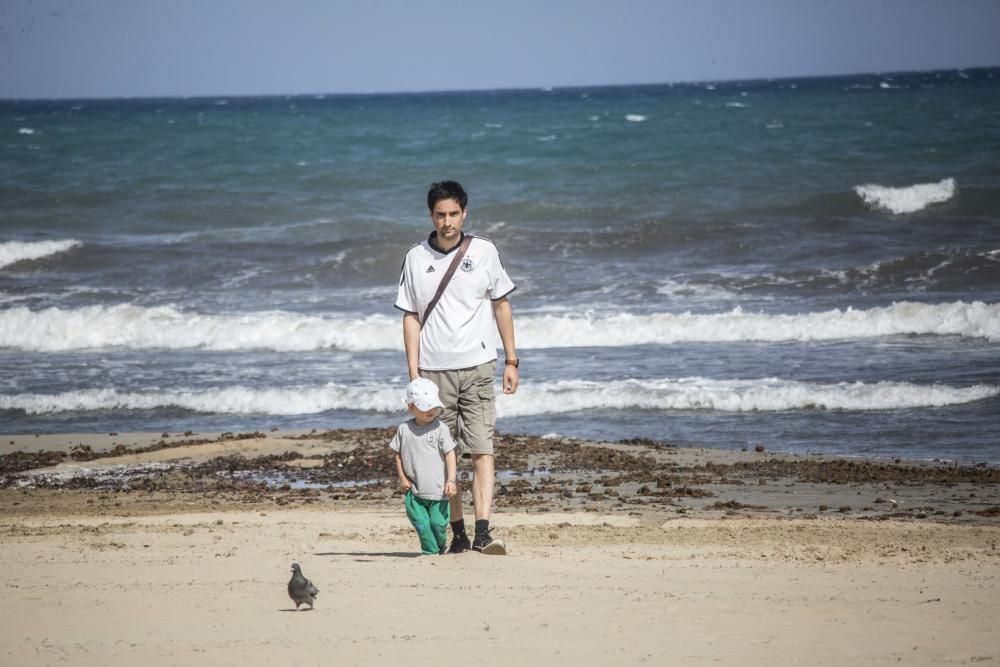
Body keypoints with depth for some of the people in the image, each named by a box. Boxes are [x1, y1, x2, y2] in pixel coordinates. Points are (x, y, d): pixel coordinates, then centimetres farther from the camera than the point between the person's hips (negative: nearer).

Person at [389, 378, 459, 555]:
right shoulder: (404, 429, 3)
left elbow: (450, 454, -5)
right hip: (414, 490, 2)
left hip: (437, 489, -2)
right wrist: (402, 478, 4)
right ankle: (430, 551, 8)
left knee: (438, 522, 0)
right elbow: (398, 455, 12)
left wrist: (451, 480, -13)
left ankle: (441, 545, 27)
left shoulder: (440, 429, -4)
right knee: (422, 524, -4)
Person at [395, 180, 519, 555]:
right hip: (434, 370, 1)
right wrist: (413, 373, 0)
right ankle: (458, 533, 11)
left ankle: (483, 532, -19)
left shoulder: (484, 252, 4)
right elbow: (410, 317, 6)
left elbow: (501, 305, 11)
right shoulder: (416, 259, 4)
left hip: (477, 368, -1)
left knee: (481, 450, -12)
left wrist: (511, 361, 8)